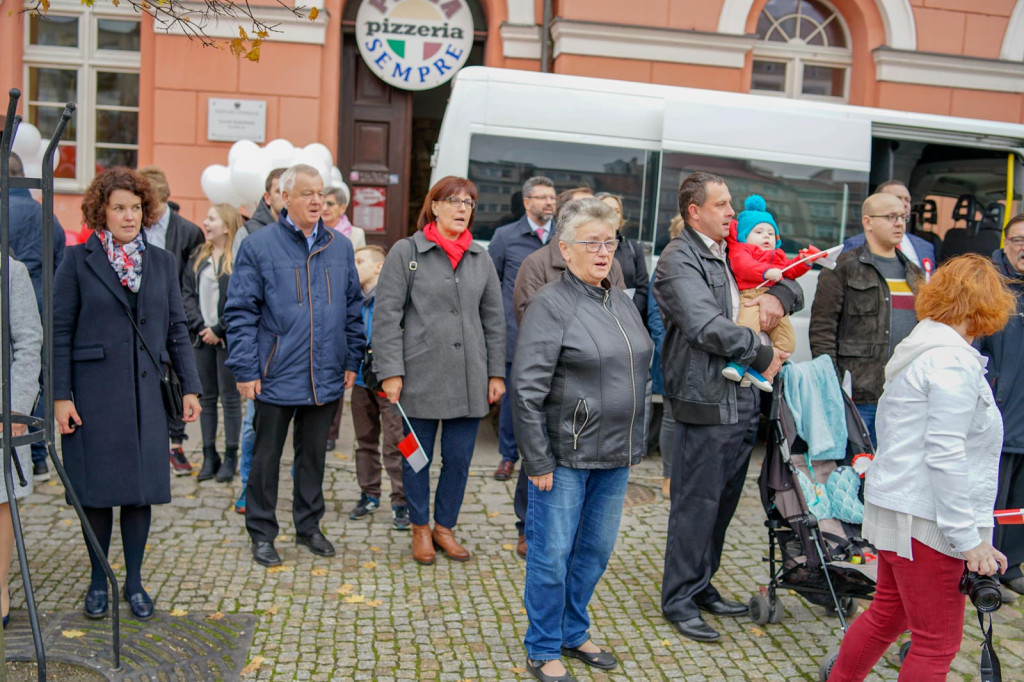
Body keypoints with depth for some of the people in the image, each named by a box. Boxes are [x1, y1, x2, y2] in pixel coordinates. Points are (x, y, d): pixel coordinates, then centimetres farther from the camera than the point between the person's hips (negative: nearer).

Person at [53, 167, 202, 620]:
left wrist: (190, 387, 5)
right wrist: (60, 395, -8)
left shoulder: (162, 262, 10)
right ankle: (98, 581, 22)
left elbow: (177, 329, 11)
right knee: (97, 488, 5)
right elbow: (60, 332, -2)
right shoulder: (77, 260, 0)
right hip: (94, 392, -2)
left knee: (142, 487, 6)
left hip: (145, 393, 3)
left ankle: (134, 581, 20)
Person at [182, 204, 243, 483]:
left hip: (228, 338, -6)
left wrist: (218, 329, -13)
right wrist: (199, 326, -5)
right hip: (203, 336, 6)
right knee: (206, 397, 10)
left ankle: (230, 457, 10)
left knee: (230, 397, 2)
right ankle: (209, 456, 18)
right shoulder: (199, 256, 11)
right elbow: (187, 292, 7)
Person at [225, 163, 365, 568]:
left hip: (326, 378, 4)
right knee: (266, 455, 8)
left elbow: (353, 308, 13)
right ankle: (262, 534, 22)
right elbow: (240, 312, -6)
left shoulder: (340, 247, 7)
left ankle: (309, 526, 30)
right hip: (276, 377, -3)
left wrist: (352, 361, 9)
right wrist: (245, 369, -11)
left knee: (314, 454, 15)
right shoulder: (259, 246, -5)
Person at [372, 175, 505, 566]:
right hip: (421, 376, -3)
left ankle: (445, 527, 28)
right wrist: (390, 371, -11)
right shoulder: (406, 252, -2)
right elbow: (386, 315, -5)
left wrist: (496, 373, 8)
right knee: (417, 456, 9)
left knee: (459, 458, 9)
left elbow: (494, 319, 12)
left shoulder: (481, 258, 9)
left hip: (469, 379, 3)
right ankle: (420, 529, 27)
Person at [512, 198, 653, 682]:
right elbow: (526, 390, -16)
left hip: (615, 458, 7)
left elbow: (642, 375, 18)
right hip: (566, 457, -7)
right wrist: (538, 461, -16)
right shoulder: (551, 304, -12)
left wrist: (636, 444, 15)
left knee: (596, 551, 17)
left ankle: (574, 633, 36)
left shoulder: (622, 303, 10)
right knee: (552, 555, 5)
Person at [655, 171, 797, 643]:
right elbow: (707, 326, -21)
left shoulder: (732, 258, 18)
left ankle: (702, 586, 30)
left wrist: (779, 296, 2)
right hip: (705, 402, -9)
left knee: (724, 500, 16)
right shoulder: (679, 260, -9)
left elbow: (793, 287, 26)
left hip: (742, 401, 9)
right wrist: (763, 356, -12)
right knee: (696, 502, -1)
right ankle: (679, 599, 13)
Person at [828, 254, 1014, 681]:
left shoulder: (919, 348, 14)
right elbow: (945, 456, -22)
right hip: (923, 518, -10)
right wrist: (969, 538, -18)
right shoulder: (955, 361, -17)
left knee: (886, 615, 22)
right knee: (937, 643, 1)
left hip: (895, 505, 10)